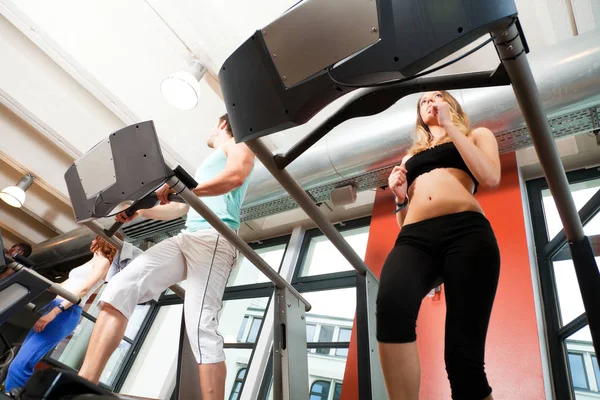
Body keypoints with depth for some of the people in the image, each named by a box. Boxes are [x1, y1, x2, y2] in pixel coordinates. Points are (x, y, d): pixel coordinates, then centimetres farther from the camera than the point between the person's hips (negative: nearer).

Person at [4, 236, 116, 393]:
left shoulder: (103, 261, -2)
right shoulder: (91, 262, 26)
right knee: (21, 360, 7)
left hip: (66, 312, -10)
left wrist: (54, 312, -20)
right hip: (54, 305, 10)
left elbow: (83, 290, -14)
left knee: (20, 365, -17)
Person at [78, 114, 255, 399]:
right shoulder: (206, 167, 38)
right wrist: (139, 211, 25)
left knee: (200, 326, -20)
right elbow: (179, 209, 38)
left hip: (215, 239, -8)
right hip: (184, 238, 8)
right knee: (120, 287, -10)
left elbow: (235, 175, -12)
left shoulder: (237, 145, 13)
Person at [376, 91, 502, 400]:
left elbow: (490, 177, 2)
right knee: (391, 303, -33)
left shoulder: (476, 136, 27)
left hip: (466, 231, -1)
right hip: (415, 239, 2)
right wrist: (400, 197, 9)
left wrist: (449, 126, 6)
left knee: (462, 353, -14)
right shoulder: (410, 157, 34)